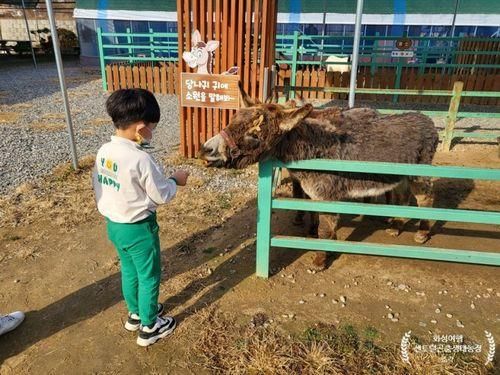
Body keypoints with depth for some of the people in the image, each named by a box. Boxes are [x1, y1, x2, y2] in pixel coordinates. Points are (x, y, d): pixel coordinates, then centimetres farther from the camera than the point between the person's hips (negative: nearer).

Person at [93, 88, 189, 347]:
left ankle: (135, 314, 46)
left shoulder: (103, 152, -4)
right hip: (138, 228, -8)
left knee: (129, 271, 25)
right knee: (149, 277, 12)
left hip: (113, 225, 8)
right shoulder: (141, 159, -27)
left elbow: (99, 189, 6)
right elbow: (161, 196, -18)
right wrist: (175, 180, 0)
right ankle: (149, 327, 29)